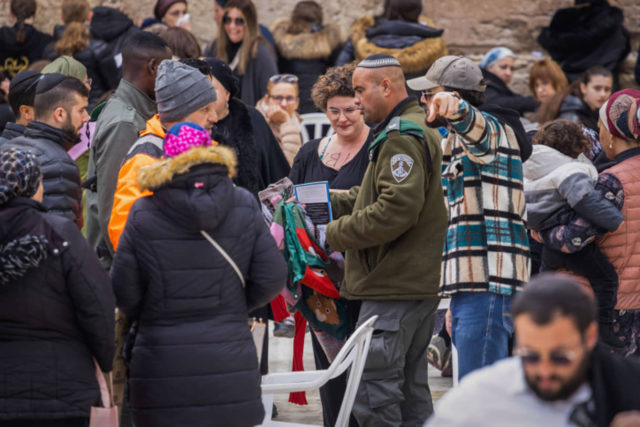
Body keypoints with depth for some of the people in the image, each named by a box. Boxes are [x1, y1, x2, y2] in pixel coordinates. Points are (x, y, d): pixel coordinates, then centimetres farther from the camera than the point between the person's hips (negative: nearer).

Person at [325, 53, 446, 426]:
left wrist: (335, 234, -14)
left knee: (374, 390, -10)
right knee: (411, 386, 14)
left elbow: (396, 209, -23)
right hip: (420, 283, 11)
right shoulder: (418, 129, 20)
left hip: (394, 288, -11)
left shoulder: (401, 137, -14)